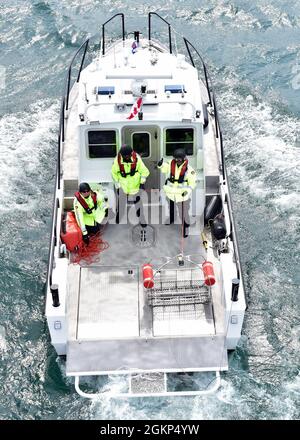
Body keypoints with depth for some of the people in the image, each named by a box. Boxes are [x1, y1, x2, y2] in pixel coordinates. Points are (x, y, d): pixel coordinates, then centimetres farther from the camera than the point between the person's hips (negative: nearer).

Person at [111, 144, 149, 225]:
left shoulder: (136, 159, -17)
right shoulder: (117, 160, -16)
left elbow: (144, 171, -4)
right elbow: (114, 173, -1)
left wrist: (142, 183, -6)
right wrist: (117, 186, 2)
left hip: (135, 185, 0)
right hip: (123, 185, 0)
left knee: (138, 202, 6)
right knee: (121, 203, 7)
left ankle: (143, 221, 20)